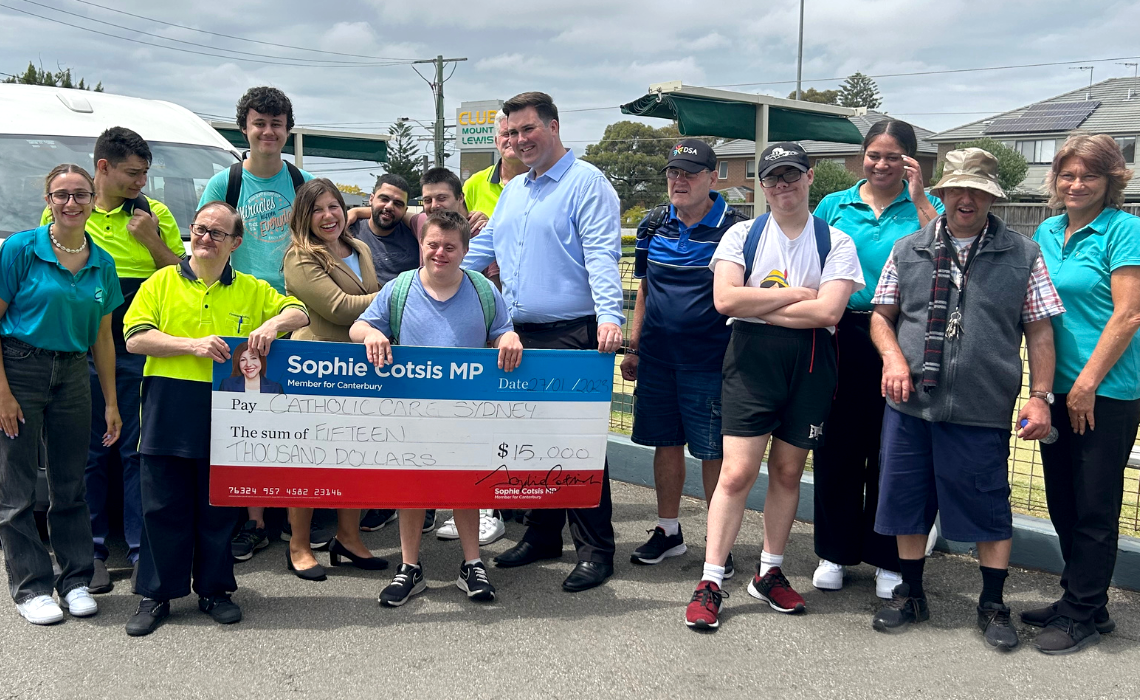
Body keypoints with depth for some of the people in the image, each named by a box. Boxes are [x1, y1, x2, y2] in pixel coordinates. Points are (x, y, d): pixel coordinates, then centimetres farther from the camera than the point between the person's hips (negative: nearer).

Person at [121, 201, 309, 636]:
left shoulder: (252, 290, 10)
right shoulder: (162, 282, 7)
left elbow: (299, 313, 8)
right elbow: (135, 338, -2)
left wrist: (273, 323, -14)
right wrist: (193, 345, -15)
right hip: (168, 411, -1)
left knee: (218, 506, 9)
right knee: (163, 505, 5)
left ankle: (214, 589, 23)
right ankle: (156, 594, 18)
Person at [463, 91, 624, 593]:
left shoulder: (587, 183, -6)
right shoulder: (512, 191, 19)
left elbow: (601, 255, -17)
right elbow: (482, 246, 26)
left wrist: (609, 316, -30)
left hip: (573, 335, -8)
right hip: (521, 335, 8)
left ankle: (595, 549, 6)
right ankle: (541, 535, 26)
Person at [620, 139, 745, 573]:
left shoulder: (733, 228, -6)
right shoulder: (653, 225, 8)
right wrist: (633, 348, 13)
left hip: (709, 358, -4)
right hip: (657, 357, 5)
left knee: (714, 451, 1)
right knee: (666, 443, 13)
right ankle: (668, 532, 27)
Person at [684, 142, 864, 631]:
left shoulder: (835, 242, 4)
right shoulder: (743, 234, 6)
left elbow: (828, 312, -11)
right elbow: (725, 300, -9)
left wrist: (757, 305, -8)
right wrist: (794, 294, -8)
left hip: (810, 364, 1)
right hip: (751, 359, -1)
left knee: (788, 472, 11)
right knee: (737, 472, -7)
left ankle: (770, 572, 27)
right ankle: (711, 582, 1)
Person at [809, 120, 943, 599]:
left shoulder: (924, 207, 5)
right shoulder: (835, 206, 10)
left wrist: (918, 198, -11)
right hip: (842, 338, 2)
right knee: (837, 446, 7)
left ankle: (888, 559, 19)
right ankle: (836, 552, 22)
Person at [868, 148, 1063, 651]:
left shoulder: (1023, 255, 3)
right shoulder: (908, 250, 8)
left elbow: (1039, 331, 2)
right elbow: (882, 315, 10)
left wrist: (1040, 396, -4)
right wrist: (892, 356, -9)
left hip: (982, 411, -2)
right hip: (910, 403, 2)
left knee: (988, 508, 7)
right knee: (908, 499, 12)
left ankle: (993, 606, 25)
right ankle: (910, 595, 30)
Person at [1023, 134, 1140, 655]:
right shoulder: (1047, 232, 11)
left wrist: (1088, 382, -15)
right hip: (1060, 388, 7)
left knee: (1094, 506, 2)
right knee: (1062, 499, 14)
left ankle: (1083, 616, 14)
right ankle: (1080, 600, 28)